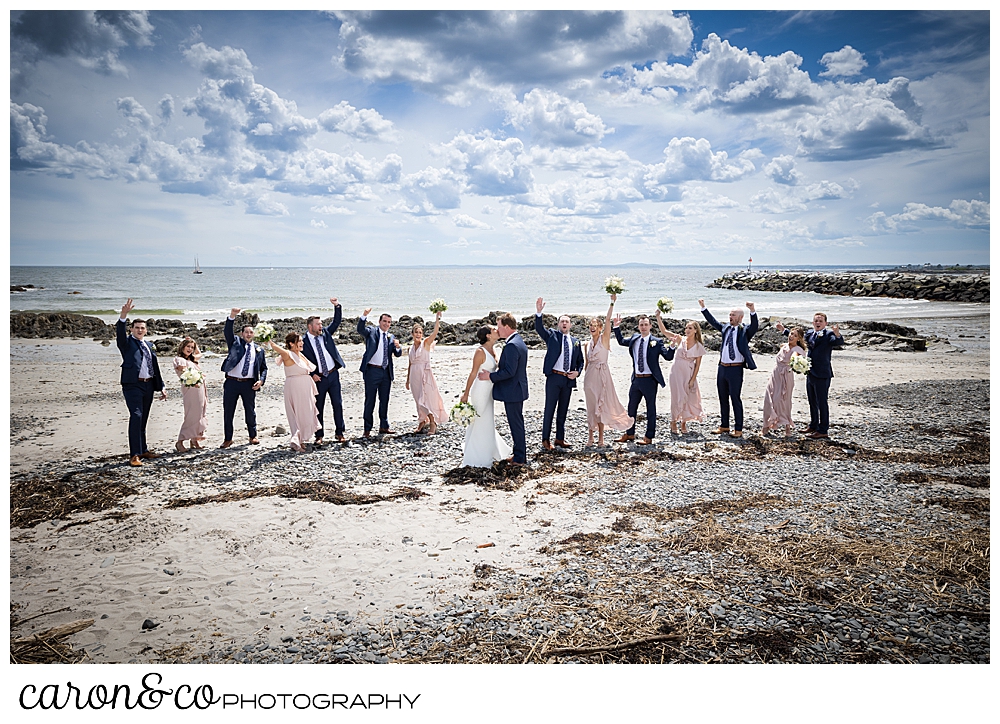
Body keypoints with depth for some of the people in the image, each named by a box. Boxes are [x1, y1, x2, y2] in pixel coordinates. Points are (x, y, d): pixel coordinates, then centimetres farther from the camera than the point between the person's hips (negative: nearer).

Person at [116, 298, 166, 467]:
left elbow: (155, 367, 20)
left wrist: (161, 387, 17)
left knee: (143, 419, 12)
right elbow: (120, 332, -18)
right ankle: (134, 455, -15)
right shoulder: (127, 343, 3)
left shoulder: (149, 345, 19)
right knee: (136, 416, -15)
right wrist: (123, 315, -35)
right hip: (133, 385, -6)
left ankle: (143, 450, 21)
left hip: (148, 385, 6)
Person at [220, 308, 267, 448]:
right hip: (232, 382, -1)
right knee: (228, 412, 4)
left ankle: (253, 436, 24)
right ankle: (228, 439, 13)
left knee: (250, 411, 9)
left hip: (249, 384, 1)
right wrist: (232, 316, -25)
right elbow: (227, 331, -9)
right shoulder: (235, 343, 8)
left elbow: (264, 368, 14)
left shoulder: (259, 350, 12)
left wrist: (261, 380, -5)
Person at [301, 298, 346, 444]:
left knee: (338, 404, 4)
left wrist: (337, 305, -9)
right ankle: (319, 436, 15)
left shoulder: (326, 333, 5)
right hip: (318, 378, -3)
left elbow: (337, 321, 5)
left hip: (333, 375, 3)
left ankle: (339, 433, 13)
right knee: (318, 407, 5)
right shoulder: (303, 342, -6)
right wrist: (312, 374, -10)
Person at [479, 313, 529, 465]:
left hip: (512, 391, -11)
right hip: (518, 389, 11)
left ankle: (520, 458, 7)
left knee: (516, 424, -2)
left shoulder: (511, 346, -22)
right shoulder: (519, 342, 11)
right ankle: (520, 454, 27)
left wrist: (490, 376, -17)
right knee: (518, 423, 17)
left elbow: (509, 371, -26)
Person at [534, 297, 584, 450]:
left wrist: (577, 372, -1)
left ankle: (560, 438, 21)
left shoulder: (575, 341, 13)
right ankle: (545, 439, 6)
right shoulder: (552, 335, 3)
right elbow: (539, 328, -15)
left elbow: (580, 361, 18)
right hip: (554, 377, -4)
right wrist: (538, 313, -31)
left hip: (568, 379, 4)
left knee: (563, 410, 12)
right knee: (549, 409, -1)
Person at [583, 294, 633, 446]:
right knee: (591, 406, 7)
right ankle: (590, 436, 14)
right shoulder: (588, 344, 11)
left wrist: (612, 302, -23)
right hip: (590, 375, 4)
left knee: (601, 405, -2)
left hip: (602, 375, -4)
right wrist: (586, 375, 12)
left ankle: (600, 438, 5)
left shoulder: (604, 339, -2)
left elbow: (608, 320, -14)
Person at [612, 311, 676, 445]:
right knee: (631, 407, 16)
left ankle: (649, 437, 13)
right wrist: (617, 327, 13)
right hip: (636, 379, 6)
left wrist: (672, 346, -29)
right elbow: (621, 341, 23)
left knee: (650, 408, 4)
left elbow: (668, 357, -12)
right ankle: (630, 434, 31)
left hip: (649, 380, -6)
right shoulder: (634, 339, 7)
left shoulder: (656, 342, -8)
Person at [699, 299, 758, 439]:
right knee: (723, 398, 14)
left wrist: (752, 311, -39)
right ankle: (724, 425, 25)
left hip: (735, 369, -6)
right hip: (722, 368, 6)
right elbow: (713, 322, 19)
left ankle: (738, 429, 5)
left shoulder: (744, 331, -5)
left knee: (735, 398, -3)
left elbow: (754, 326, -23)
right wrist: (703, 308, 13)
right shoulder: (726, 329, 11)